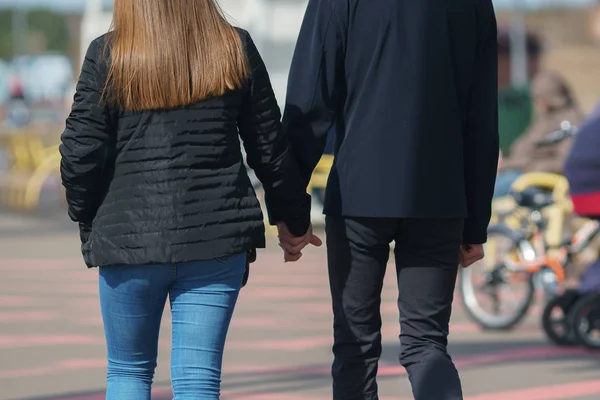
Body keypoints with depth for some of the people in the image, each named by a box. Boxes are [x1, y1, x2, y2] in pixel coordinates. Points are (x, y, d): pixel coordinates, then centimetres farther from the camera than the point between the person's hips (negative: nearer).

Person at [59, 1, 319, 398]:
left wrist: (87, 216, 13)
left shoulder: (106, 56, -4)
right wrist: (294, 218, 20)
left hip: (128, 235, -1)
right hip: (217, 233, 1)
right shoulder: (236, 50, 1)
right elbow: (270, 149, 6)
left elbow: (80, 154, -5)